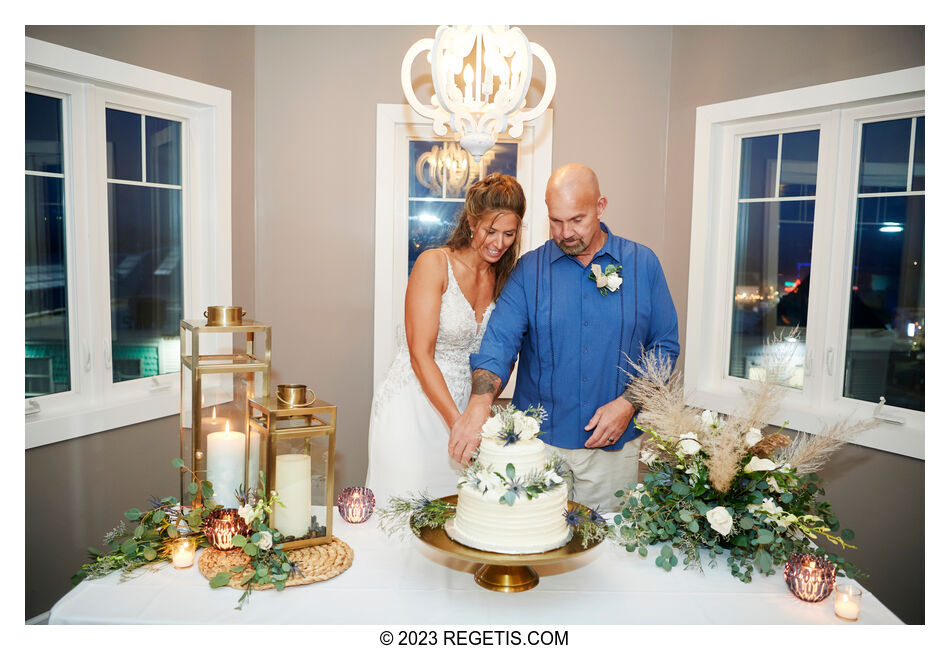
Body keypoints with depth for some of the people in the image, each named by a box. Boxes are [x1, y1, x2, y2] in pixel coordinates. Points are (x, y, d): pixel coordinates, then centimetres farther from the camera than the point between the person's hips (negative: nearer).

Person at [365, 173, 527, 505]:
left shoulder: (503, 278, 6)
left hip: (461, 408, 5)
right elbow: (421, 355, -16)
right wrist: (457, 421, -23)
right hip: (411, 408, -5)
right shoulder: (434, 263, -11)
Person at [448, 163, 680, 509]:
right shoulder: (529, 269, 0)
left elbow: (664, 346, 3)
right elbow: (499, 340, -11)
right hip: (539, 442, 0)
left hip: (613, 447, 0)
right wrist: (480, 403, -28)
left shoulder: (643, 264, 1)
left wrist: (628, 403, -11)